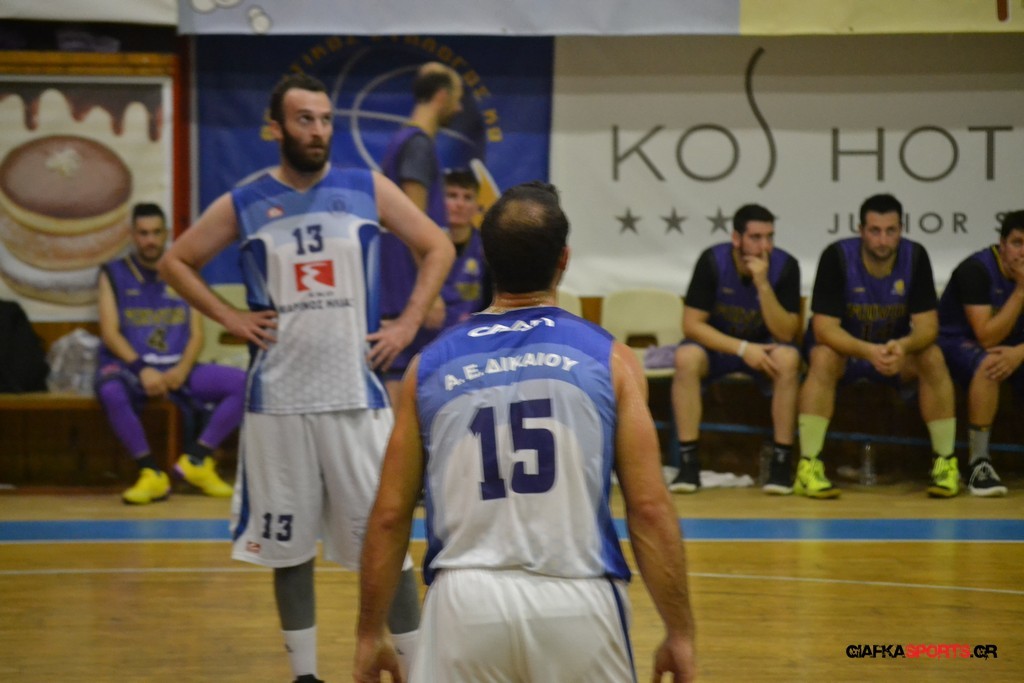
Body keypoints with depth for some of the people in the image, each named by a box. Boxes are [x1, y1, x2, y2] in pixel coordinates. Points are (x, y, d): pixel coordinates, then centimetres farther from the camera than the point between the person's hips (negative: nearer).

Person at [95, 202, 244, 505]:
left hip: (177, 369, 3)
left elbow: (196, 335, 8)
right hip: (130, 366, -3)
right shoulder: (114, 273, 6)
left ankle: (196, 459, -12)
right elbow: (110, 332, -4)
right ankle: (151, 472, -25)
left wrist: (182, 369, -13)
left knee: (240, 383, -18)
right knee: (111, 392, -39)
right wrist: (141, 368, -20)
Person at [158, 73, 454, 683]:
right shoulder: (244, 205, 0)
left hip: (356, 392, -1)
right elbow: (177, 261, 11)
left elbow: (438, 248, 8)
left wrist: (408, 324, -1)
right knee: (288, 543, 9)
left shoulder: (368, 191, 0)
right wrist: (230, 318, 0)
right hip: (279, 397, 1)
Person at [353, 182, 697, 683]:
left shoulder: (430, 365, 7)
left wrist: (370, 633, 17)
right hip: (576, 603, -1)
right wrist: (679, 632, 3)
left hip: (465, 603, 1)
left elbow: (389, 516, 8)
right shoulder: (608, 359, 1)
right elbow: (649, 510, -3)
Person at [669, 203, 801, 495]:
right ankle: (688, 461, -27)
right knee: (686, 357, -33)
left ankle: (782, 461, -24)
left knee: (787, 359, -33)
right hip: (716, 345, 0)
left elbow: (786, 334, -20)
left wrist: (763, 284, -32)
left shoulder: (785, 266, -15)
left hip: (762, 347, 0)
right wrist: (742, 349, -27)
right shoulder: (712, 261, -17)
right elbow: (692, 324, -17)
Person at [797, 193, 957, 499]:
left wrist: (902, 347, -40)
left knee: (933, 358, -26)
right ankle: (808, 466, -33)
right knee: (824, 358, -35)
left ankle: (946, 463, -18)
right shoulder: (836, 256, -22)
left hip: (896, 349, 2)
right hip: (844, 347, -2)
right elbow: (824, 328, -25)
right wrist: (868, 351, -43)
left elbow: (927, 326, -16)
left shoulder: (915, 257, -15)